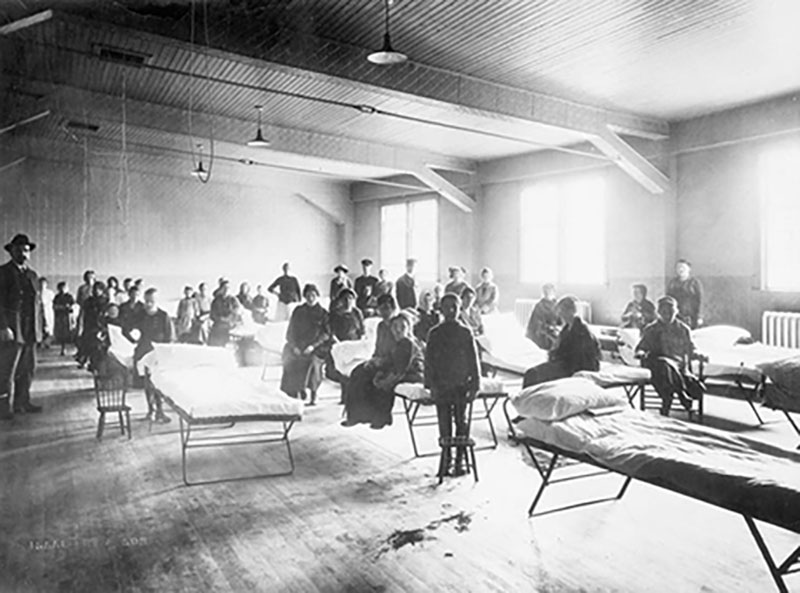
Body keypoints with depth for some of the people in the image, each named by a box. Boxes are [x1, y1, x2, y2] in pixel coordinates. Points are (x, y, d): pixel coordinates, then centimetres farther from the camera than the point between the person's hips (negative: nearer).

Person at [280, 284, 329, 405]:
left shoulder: (323, 313, 7)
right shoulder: (298, 311, 14)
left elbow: (326, 333, 1)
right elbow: (290, 331, 11)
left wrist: (313, 346, -12)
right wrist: (294, 346, -5)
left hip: (315, 348, -2)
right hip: (297, 346, 2)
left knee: (313, 359, -26)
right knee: (289, 359, -22)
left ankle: (313, 396, -15)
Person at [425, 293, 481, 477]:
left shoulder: (465, 333, 2)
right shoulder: (435, 334, 2)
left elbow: (473, 359, 3)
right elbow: (429, 360, 2)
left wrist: (475, 384, -2)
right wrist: (431, 385, -5)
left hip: (461, 385, 0)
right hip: (441, 386, 0)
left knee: (461, 423, 6)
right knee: (444, 424, 6)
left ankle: (460, 459, 16)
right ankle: (447, 459, 17)